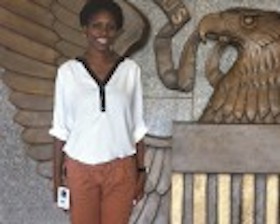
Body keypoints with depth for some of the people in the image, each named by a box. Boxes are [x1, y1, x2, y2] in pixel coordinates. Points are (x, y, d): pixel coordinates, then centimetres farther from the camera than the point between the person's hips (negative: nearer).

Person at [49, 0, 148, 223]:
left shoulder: (130, 69, 1)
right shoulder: (68, 71, -2)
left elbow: (137, 125, 5)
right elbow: (60, 127, 2)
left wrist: (141, 169, 4)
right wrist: (57, 174, 1)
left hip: (121, 169, 1)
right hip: (80, 168, 0)